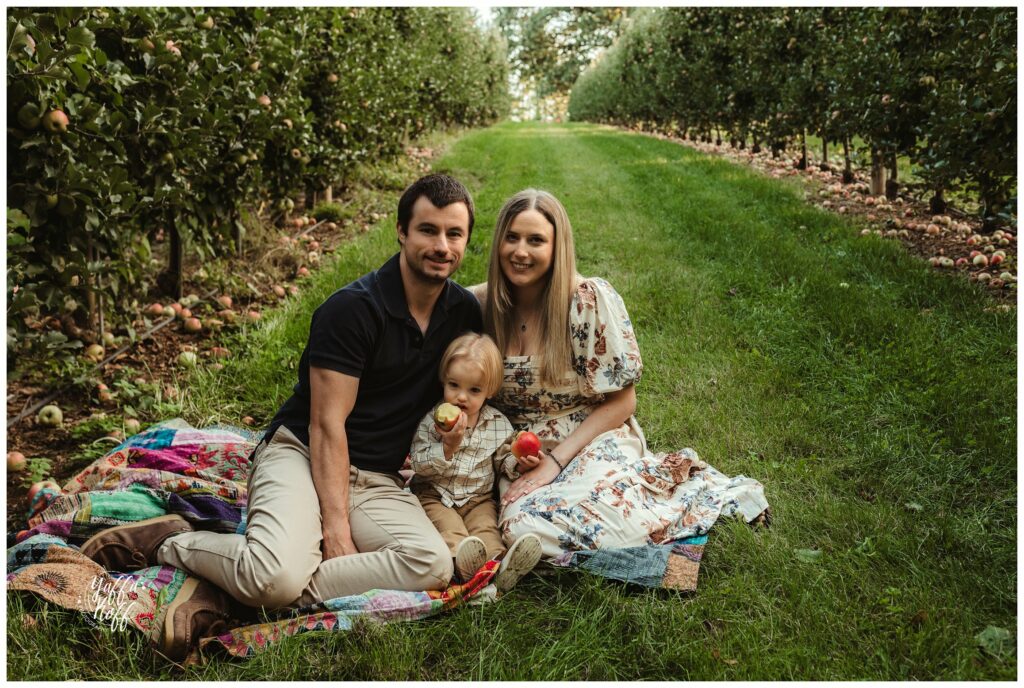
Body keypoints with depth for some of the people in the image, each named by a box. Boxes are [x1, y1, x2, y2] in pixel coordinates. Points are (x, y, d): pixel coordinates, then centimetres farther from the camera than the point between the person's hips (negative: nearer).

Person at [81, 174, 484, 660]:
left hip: (376, 478, 6)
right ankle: (172, 541, -1)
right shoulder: (353, 307, -13)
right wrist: (336, 526, -18)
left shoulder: (465, 311, 5)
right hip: (301, 453, -5)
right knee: (277, 574, -35)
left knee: (433, 565, -27)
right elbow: (327, 424, -14)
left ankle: (236, 586, -19)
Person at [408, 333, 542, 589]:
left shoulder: (498, 424, 2)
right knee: (450, 528, -28)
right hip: (435, 495, -1)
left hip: (478, 498, 1)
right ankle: (463, 560, -53)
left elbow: (502, 460, 12)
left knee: (487, 528, -25)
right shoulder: (432, 420, -5)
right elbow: (419, 464, -10)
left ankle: (500, 564, -48)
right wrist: (447, 446, -25)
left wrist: (517, 462, -11)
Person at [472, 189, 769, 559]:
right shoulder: (477, 304, -1)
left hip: (592, 443, -3)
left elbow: (621, 402, -6)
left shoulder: (591, 299, -10)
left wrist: (554, 461, -14)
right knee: (523, 526, -31)